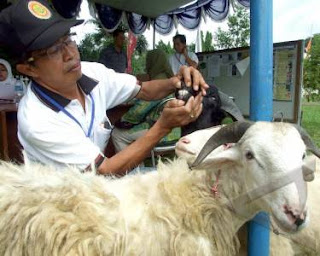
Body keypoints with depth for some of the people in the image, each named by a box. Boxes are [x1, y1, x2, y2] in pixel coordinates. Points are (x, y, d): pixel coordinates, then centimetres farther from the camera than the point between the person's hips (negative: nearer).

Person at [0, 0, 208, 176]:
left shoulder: (92, 72, -10)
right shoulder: (37, 120, -28)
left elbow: (144, 90, 0)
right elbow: (105, 171, -27)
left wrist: (175, 82, -22)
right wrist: (163, 126, -34)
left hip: (96, 175, 6)